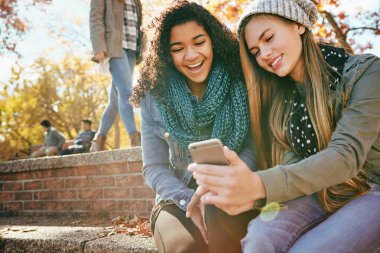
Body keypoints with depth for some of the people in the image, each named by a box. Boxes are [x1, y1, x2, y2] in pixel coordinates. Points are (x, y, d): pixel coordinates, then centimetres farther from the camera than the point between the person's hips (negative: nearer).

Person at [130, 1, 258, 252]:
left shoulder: (240, 82, -3)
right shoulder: (154, 96, 0)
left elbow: (254, 147, -3)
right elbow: (154, 167, 1)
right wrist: (190, 200, -17)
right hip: (179, 196, 1)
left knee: (220, 215, -34)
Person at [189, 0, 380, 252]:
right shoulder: (279, 98, 3)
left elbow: (347, 154, -26)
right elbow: (292, 161, -6)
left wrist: (260, 185, -41)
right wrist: (250, 191, -30)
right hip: (319, 191, 3)